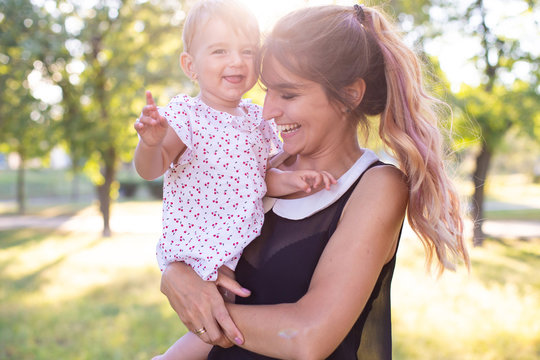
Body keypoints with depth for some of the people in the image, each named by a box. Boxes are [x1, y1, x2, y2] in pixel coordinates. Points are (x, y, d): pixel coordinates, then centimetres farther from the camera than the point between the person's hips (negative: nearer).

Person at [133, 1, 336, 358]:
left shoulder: (256, 118, 4)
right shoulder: (186, 115, -14)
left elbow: (260, 176, 8)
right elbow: (151, 169, -19)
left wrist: (288, 180, -11)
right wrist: (151, 142, -39)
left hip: (245, 241, 7)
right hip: (199, 245, -7)